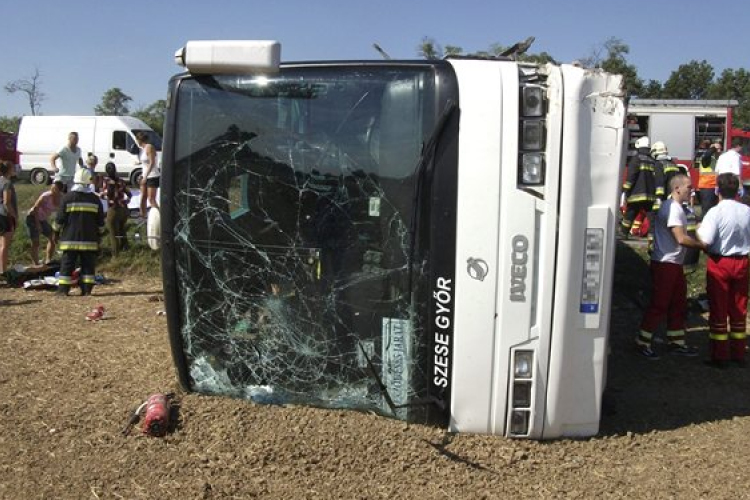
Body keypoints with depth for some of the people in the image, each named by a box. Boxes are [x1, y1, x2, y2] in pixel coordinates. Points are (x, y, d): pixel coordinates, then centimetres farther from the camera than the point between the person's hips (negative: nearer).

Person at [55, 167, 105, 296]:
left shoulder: (67, 198, -4)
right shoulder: (95, 199, -1)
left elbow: (60, 219, -4)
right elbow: (101, 221, 2)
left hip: (70, 239, -1)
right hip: (89, 239, 1)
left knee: (67, 265, 4)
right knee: (88, 265, 6)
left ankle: (63, 289, 3)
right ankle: (87, 289, 4)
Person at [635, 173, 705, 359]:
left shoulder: (676, 208, 15)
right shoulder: (672, 208, -17)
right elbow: (681, 239, -23)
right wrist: (702, 244, -12)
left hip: (674, 264, 10)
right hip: (664, 264, -10)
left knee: (678, 304, 15)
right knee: (659, 305, -4)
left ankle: (676, 342, 24)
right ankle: (643, 343, 5)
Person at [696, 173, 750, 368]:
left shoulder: (715, 212, -16)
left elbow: (705, 241, -23)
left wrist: (698, 229, -4)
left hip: (720, 263, -4)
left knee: (718, 310, 6)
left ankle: (720, 356, 11)